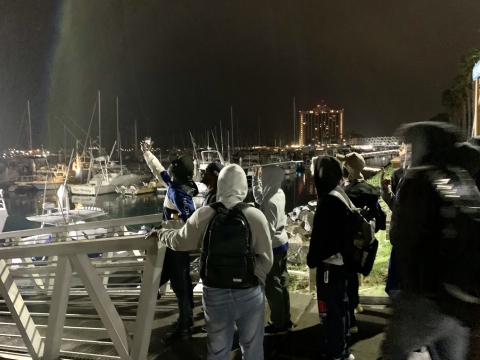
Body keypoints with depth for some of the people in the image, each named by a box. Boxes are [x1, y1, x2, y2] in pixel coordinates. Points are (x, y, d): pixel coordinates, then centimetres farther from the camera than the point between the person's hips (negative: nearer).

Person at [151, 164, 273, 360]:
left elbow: (180, 242, 5)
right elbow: (266, 260, -12)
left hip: (215, 292, 1)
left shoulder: (203, 215, -10)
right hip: (250, 292, -1)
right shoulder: (256, 216, -14)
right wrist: (256, 279, 7)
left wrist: (161, 233, 25)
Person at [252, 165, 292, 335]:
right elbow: (259, 198, 19)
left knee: (272, 286, 3)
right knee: (282, 281, 16)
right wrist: (255, 178, 11)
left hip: (273, 245, -9)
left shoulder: (271, 202, -25)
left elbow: (268, 230, -24)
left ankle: (278, 324, 15)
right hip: (282, 242, 9)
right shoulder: (279, 193, 2)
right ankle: (285, 320, 27)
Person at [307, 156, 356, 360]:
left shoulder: (328, 201, -22)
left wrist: (312, 259, -7)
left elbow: (320, 235, -20)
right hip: (341, 260, 10)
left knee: (330, 309, 1)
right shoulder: (341, 196, 8)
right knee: (340, 304, 20)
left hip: (329, 262, -10)